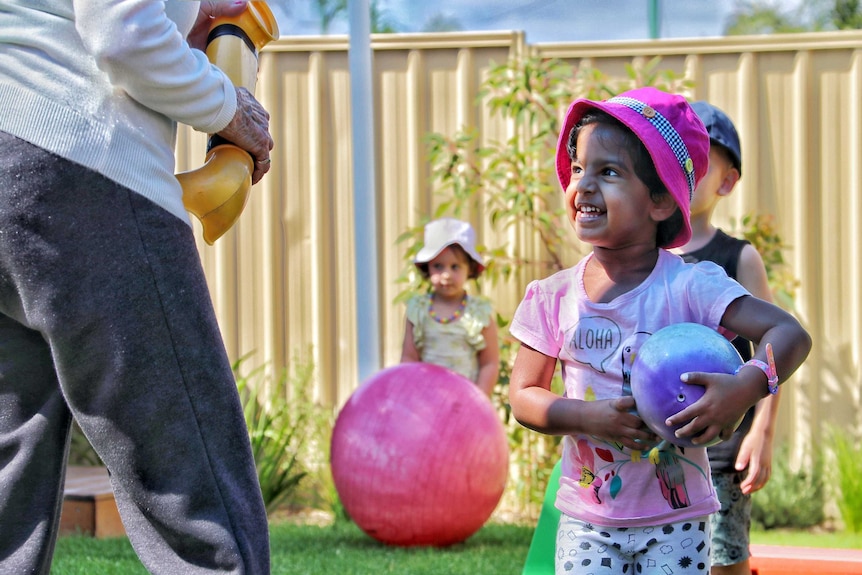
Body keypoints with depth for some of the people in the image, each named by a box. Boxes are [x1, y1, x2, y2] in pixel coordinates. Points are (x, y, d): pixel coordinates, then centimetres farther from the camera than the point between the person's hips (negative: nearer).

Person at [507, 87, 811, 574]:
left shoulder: (691, 288, -10)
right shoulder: (556, 296, -1)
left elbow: (790, 333, -15)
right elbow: (524, 396, 1)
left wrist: (746, 387, -34)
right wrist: (587, 417, -18)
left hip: (675, 521, -2)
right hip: (587, 521, 2)